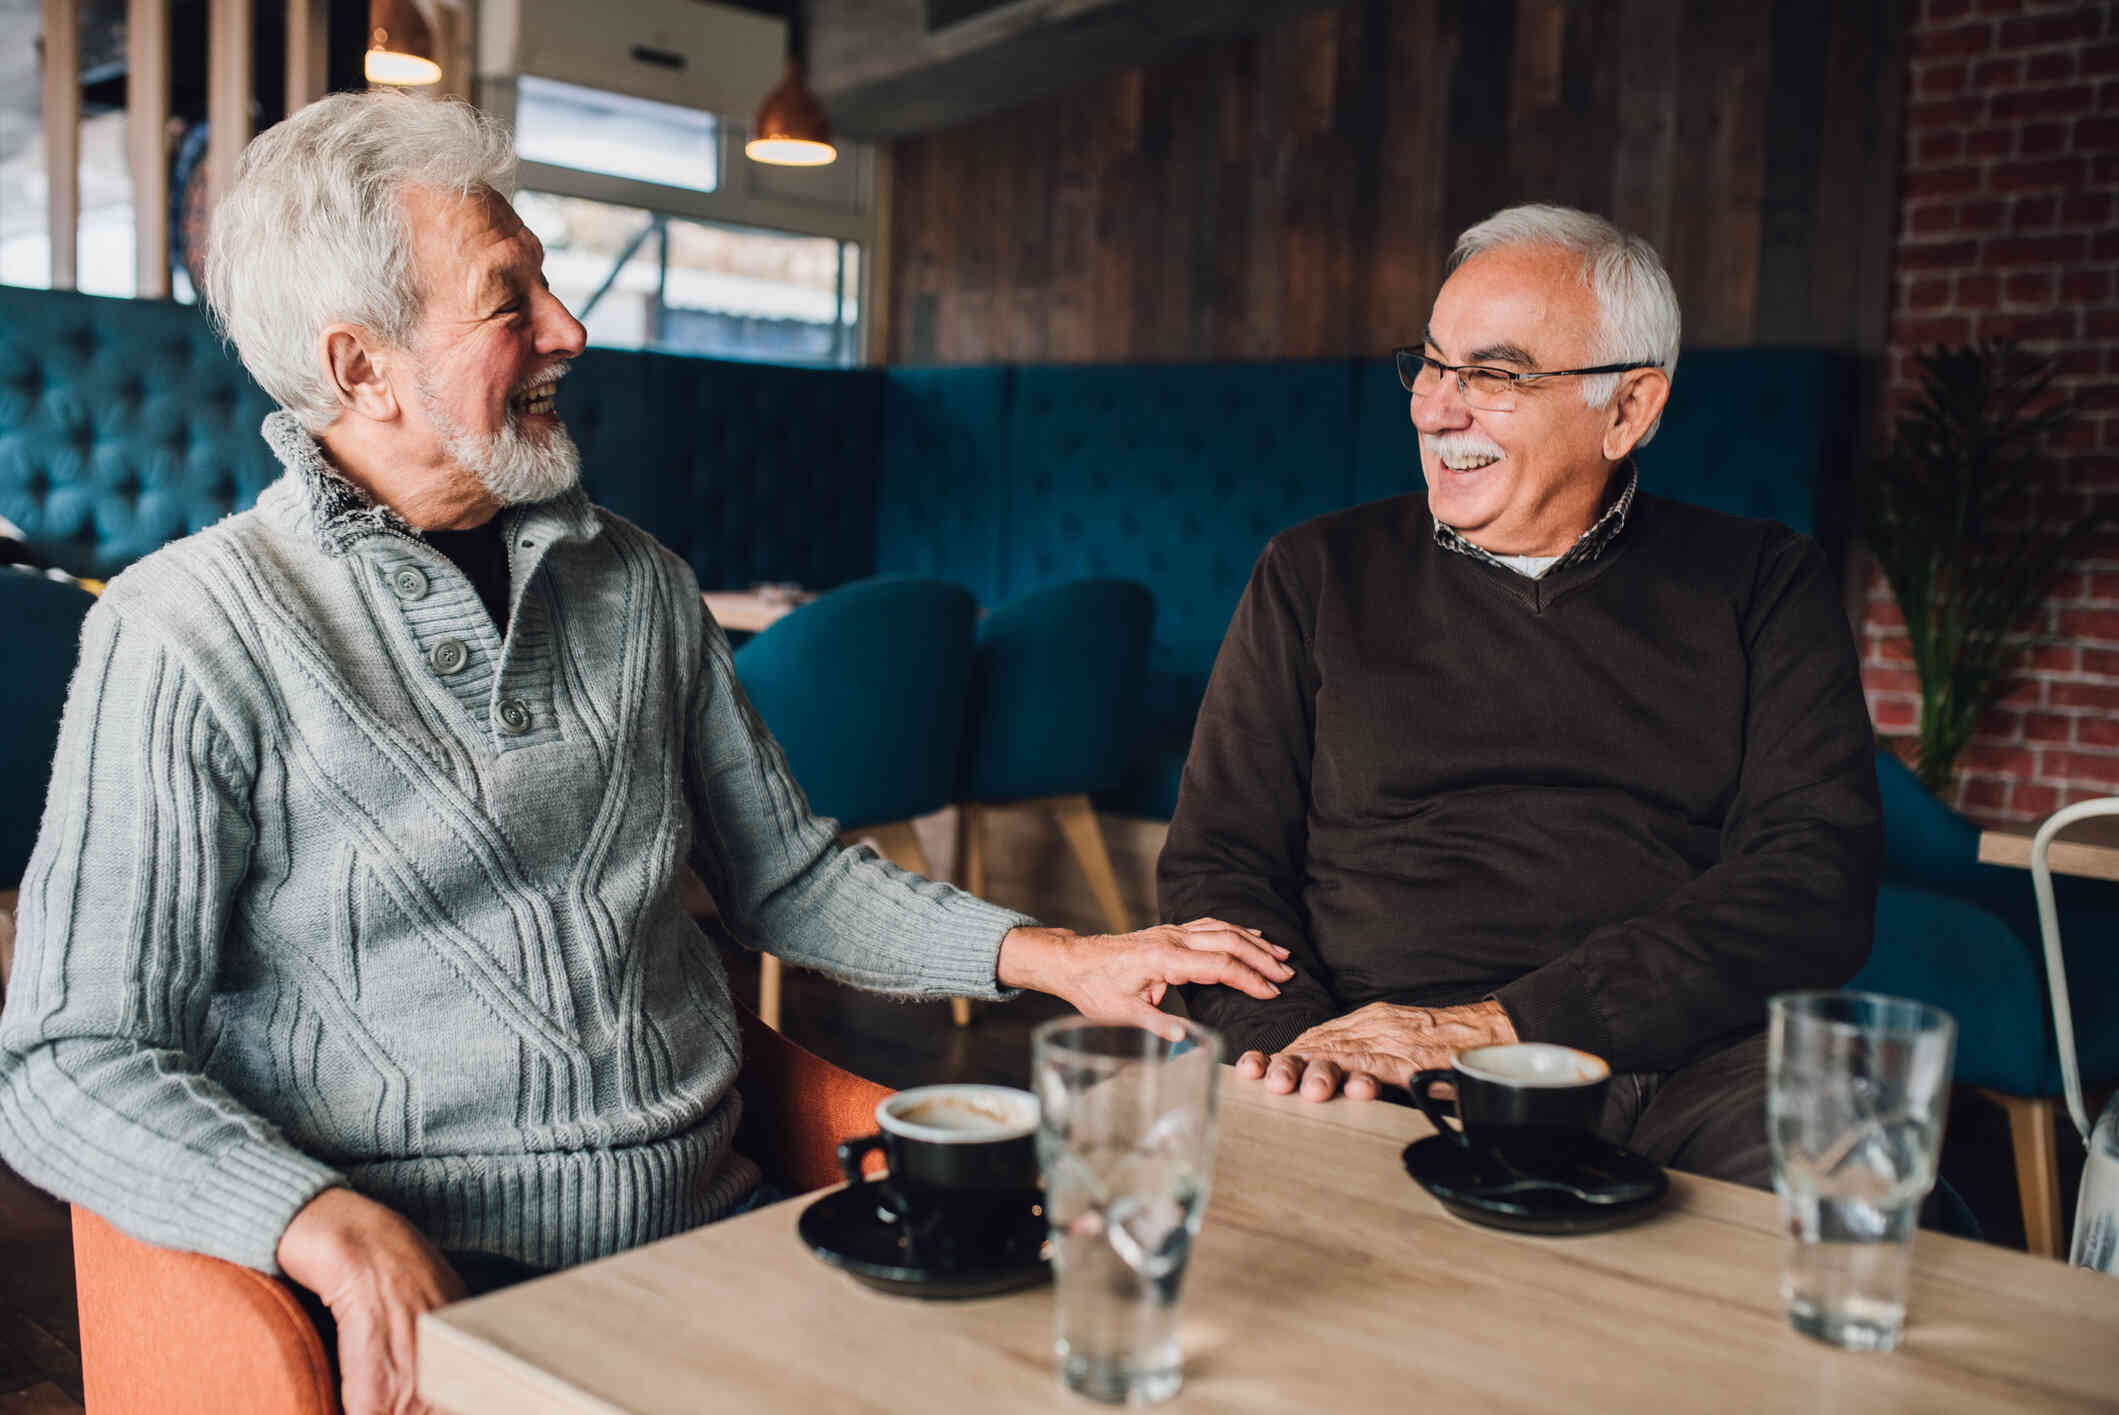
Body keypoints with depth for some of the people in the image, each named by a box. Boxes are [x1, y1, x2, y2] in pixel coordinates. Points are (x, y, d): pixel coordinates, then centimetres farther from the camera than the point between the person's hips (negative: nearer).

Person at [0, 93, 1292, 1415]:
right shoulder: (189, 633, -7)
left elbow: (787, 873, 16)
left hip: (717, 1221, 4)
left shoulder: (637, 583, 10)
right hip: (431, 1293, -3)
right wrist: (335, 1231, -27)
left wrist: (1057, 956, 4)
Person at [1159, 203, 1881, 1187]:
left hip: (1691, 1072, 1)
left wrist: (1501, 1024, -14)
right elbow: (1217, 860, 10)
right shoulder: (1316, 578, 15)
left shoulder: (1764, 585, 12)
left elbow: (1815, 873, -2)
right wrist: (1297, 1039, -13)